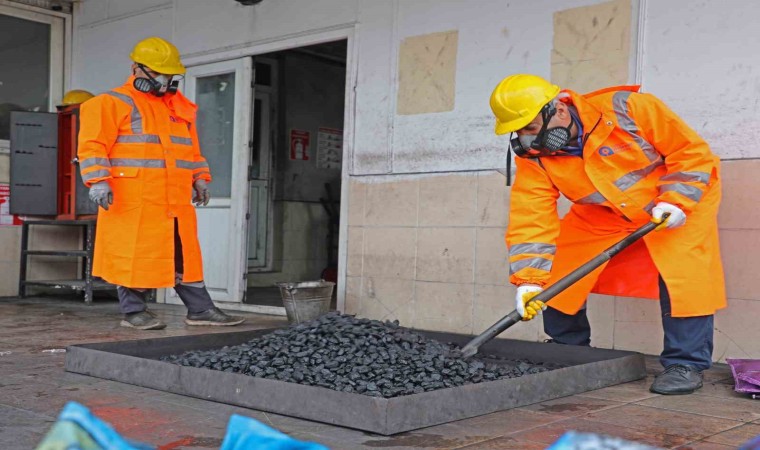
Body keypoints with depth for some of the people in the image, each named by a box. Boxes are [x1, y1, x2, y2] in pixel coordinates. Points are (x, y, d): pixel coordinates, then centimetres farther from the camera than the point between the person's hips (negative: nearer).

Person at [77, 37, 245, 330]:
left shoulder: (181, 108, 21)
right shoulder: (115, 103, -2)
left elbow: (191, 149, 27)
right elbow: (93, 145, -8)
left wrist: (199, 178, 15)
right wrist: (98, 180, -19)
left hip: (176, 201, 7)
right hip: (132, 199, -6)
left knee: (184, 255, 9)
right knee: (134, 254, -1)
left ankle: (200, 309, 15)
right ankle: (133, 311, 12)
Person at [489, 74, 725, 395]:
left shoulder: (627, 109, -30)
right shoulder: (533, 156, -18)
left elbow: (692, 151, -21)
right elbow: (531, 219, -21)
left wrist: (675, 200, -31)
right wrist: (529, 280, -30)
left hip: (681, 198, -4)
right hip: (601, 217, 4)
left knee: (683, 272, -23)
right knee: (558, 272, -3)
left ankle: (686, 363, -7)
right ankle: (568, 350, 18)